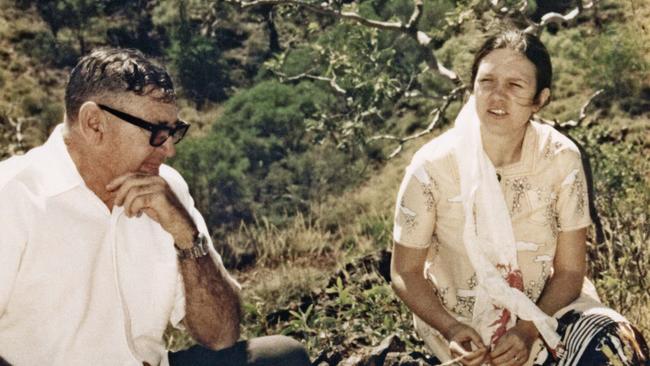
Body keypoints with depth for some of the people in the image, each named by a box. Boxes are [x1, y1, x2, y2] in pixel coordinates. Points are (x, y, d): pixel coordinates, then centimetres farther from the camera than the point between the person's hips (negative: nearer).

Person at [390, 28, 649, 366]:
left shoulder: (561, 158, -12)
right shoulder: (431, 167, -17)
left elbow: (570, 270, -6)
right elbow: (405, 273, -8)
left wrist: (529, 329, -22)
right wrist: (451, 330, -24)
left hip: (544, 303, 3)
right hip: (460, 318, -3)